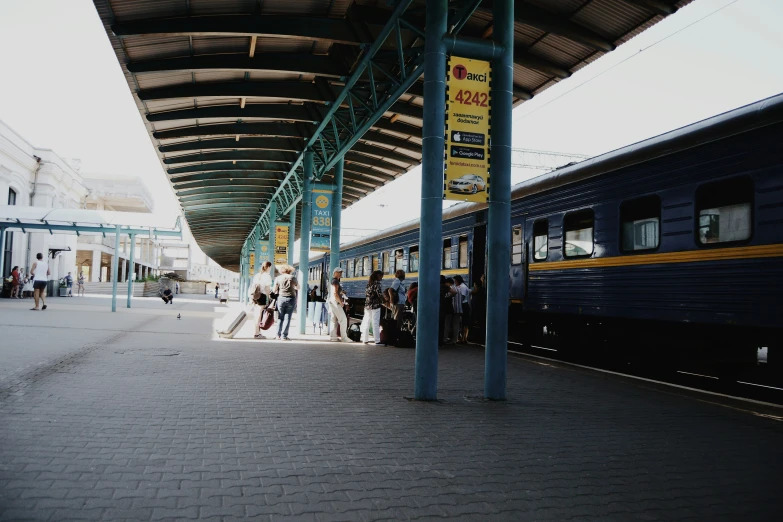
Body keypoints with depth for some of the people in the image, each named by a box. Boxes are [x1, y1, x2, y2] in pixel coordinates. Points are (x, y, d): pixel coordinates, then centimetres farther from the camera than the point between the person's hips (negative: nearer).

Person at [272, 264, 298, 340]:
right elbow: (298, 288, 15)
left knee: (281, 317, 11)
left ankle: (278, 335, 11)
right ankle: (284, 336, -3)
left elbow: (274, 290, 3)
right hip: (291, 299, -1)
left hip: (281, 298, 1)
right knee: (287, 318, 0)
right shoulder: (293, 278, 2)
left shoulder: (278, 278, 3)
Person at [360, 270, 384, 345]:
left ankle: (365, 339, 14)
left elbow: (366, 294, 14)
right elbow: (379, 294, -15)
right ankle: (377, 340, -3)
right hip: (375, 305, -7)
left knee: (366, 322, 10)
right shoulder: (376, 283, -10)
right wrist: (383, 301, 0)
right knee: (376, 323, -4)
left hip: (367, 305, 7)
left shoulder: (369, 283, 13)